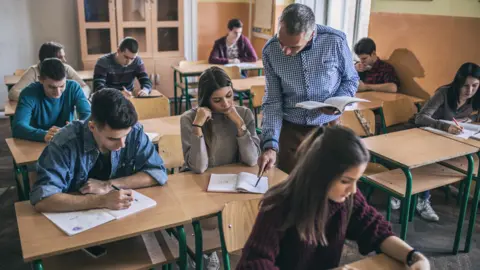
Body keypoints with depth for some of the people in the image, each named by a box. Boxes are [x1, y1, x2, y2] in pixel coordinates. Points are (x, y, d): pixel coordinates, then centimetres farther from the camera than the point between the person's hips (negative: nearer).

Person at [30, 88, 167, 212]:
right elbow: (41, 199, -28)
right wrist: (102, 201, -34)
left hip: (121, 214, 2)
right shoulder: (66, 142, -21)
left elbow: (158, 173, -11)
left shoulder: (134, 131, -14)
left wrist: (109, 185, -18)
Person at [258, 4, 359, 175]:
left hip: (328, 128, 0)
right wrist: (270, 144, -19)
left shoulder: (335, 41, -16)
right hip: (290, 130, 1)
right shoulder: (270, 51, -12)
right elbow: (272, 101, -8)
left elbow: (351, 79, 2)